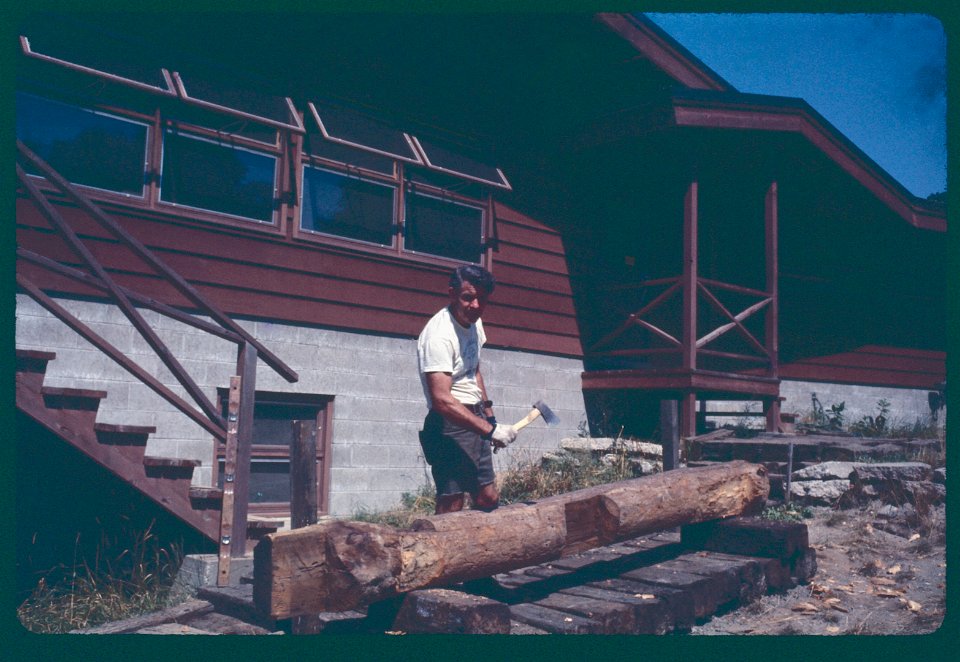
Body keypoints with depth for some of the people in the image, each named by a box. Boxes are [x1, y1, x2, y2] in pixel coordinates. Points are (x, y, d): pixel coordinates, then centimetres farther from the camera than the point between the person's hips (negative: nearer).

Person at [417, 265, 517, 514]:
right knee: (451, 507, -11)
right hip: (450, 426, -10)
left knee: (488, 499, 14)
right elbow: (442, 400, -29)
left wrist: (489, 415, 21)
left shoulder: (474, 322, 8)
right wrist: (490, 429, -28)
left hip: (475, 420, 10)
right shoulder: (439, 335, -22)